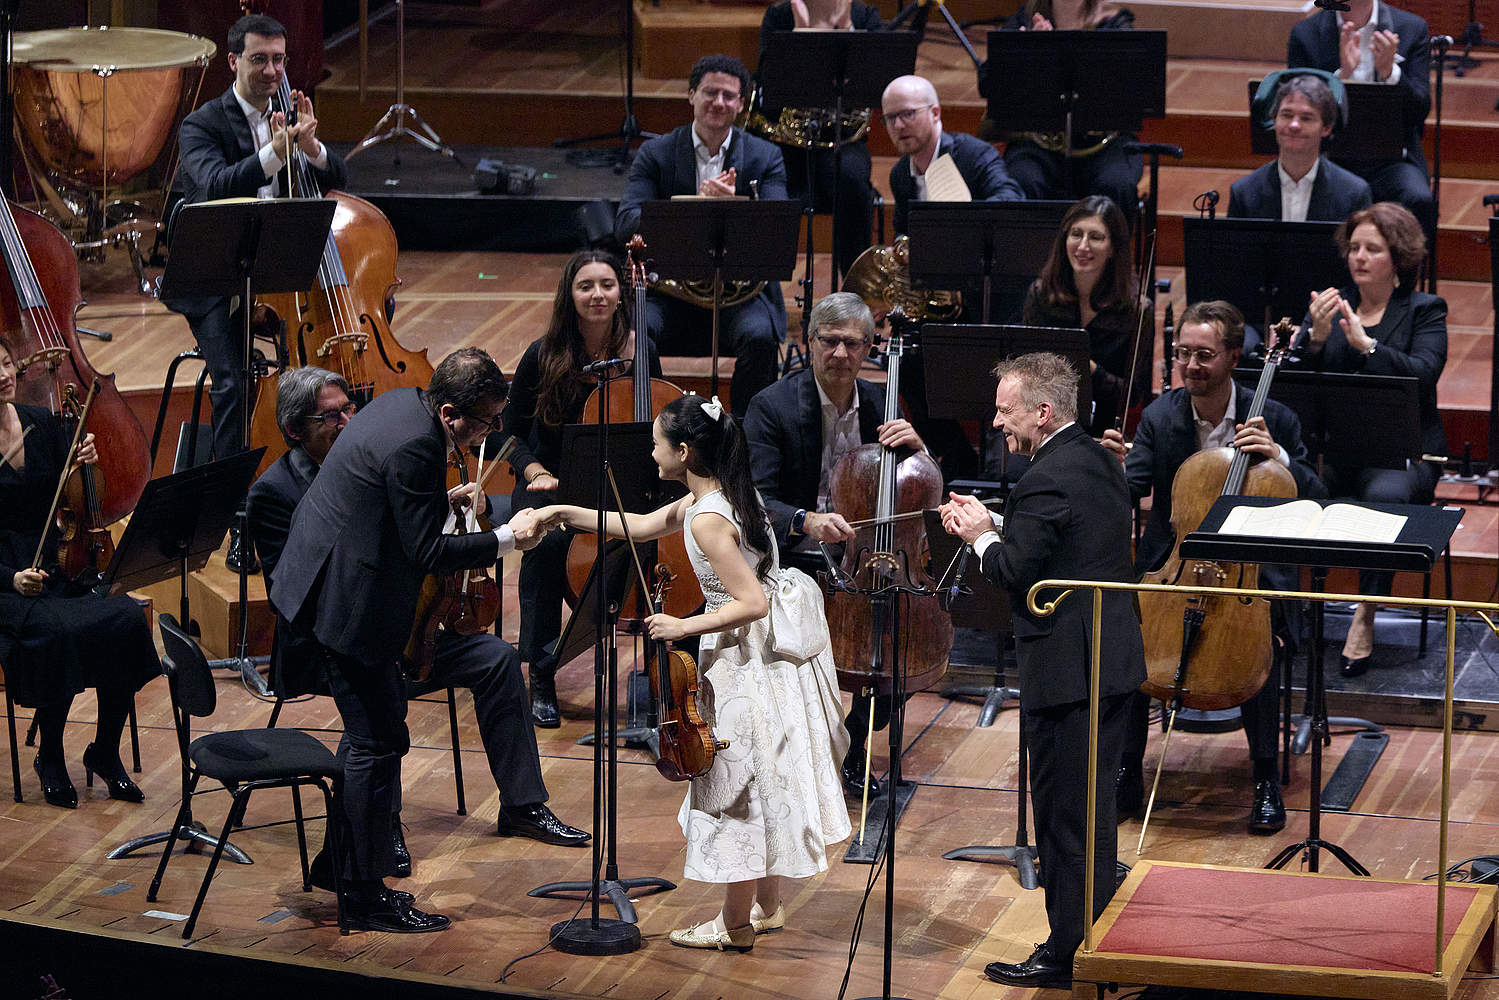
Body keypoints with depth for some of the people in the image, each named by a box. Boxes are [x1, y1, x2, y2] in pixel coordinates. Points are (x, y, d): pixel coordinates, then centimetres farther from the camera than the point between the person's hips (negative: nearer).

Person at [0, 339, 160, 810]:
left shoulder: (42, 423, 7)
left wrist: (86, 466, -13)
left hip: (60, 565, 5)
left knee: (126, 618, -22)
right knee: (57, 631, -34)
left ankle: (105, 752, -6)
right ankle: (50, 757, -11)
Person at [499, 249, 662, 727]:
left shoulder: (641, 353, 1)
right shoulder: (543, 356, -4)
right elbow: (513, 433, 5)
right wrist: (535, 472, -14)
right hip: (554, 482, -1)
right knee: (547, 540, -36)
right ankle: (541, 675, -24)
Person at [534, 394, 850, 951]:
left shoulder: (707, 520, -24)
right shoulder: (727, 493, 5)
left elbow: (752, 603, -27)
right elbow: (641, 527, 17)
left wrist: (684, 627, -19)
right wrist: (568, 514, 17)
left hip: (746, 661, -9)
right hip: (774, 648, 9)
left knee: (738, 785, 2)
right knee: (759, 783, 19)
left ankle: (735, 925, 13)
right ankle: (767, 905, 30)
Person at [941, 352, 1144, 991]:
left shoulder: (1046, 482, -20)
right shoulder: (1099, 461, 10)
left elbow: (1016, 573, -21)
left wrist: (982, 538, -2)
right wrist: (995, 526, 8)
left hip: (1065, 669, -10)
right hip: (1113, 659, 10)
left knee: (1063, 814, 0)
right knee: (1092, 810, 18)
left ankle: (1068, 955, 7)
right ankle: (1095, 935, 27)